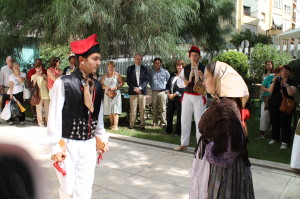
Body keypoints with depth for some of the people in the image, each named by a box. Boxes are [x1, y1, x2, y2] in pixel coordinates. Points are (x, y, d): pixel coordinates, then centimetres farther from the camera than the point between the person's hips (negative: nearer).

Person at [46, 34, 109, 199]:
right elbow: (54, 116, -11)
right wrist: (56, 147, -11)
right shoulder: (63, 83, -13)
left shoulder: (97, 86, 5)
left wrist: (102, 138, 15)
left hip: (89, 145, 5)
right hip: (67, 144, -4)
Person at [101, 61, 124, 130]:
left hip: (115, 94, -4)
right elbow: (101, 84, 12)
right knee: (109, 111, 5)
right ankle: (111, 124, 14)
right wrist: (105, 87, -8)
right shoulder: (104, 76, 12)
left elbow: (122, 83, 1)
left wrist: (117, 87, -14)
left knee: (115, 110, -10)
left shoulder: (117, 75, 2)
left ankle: (115, 126, -13)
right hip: (108, 94, 4)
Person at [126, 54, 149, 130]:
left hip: (142, 91, 1)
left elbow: (146, 80, 3)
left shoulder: (144, 68, 9)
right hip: (133, 91, 0)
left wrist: (140, 88, -11)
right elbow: (128, 80, 4)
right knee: (133, 109, 0)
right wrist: (134, 88, -9)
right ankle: (131, 124, 7)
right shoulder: (130, 68, 9)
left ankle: (142, 124, 8)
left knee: (142, 109, 1)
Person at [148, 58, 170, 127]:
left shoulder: (165, 71, 1)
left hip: (162, 92, -2)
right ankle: (155, 122, 17)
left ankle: (163, 123, 2)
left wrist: (166, 88, 5)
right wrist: (152, 87, 11)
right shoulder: (151, 72, 7)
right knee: (155, 108, 8)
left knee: (163, 108, -3)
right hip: (154, 92, 2)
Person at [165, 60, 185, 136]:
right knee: (169, 114, 11)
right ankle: (168, 130, 25)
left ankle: (178, 132, 12)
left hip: (179, 98, -7)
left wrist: (174, 95, -13)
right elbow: (168, 84, 14)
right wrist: (168, 93, 0)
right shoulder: (173, 75, 14)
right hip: (171, 98, 7)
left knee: (179, 115, 2)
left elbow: (182, 88, -16)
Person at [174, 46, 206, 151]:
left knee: (199, 121, 3)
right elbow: (179, 84, 11)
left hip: (199, 97, -4)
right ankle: (184, 144, 25)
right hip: (187, 96, 4)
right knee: (185, 120, 10)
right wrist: (184, 83, -11)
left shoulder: (204, 69, -6)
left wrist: (202, 77, -29)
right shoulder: (185, 69, 5)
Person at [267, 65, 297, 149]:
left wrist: (286, 84, -25)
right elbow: (270, 91, -3)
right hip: (273, 105, 4)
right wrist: (274, 81, -14)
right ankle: (275, 138, 28)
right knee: (274, 122, 11)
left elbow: (291, 93, -15)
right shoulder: (276, 81, 9)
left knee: (285, 124, -4)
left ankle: (285, 142, 5)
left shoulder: (291, 82, 0)